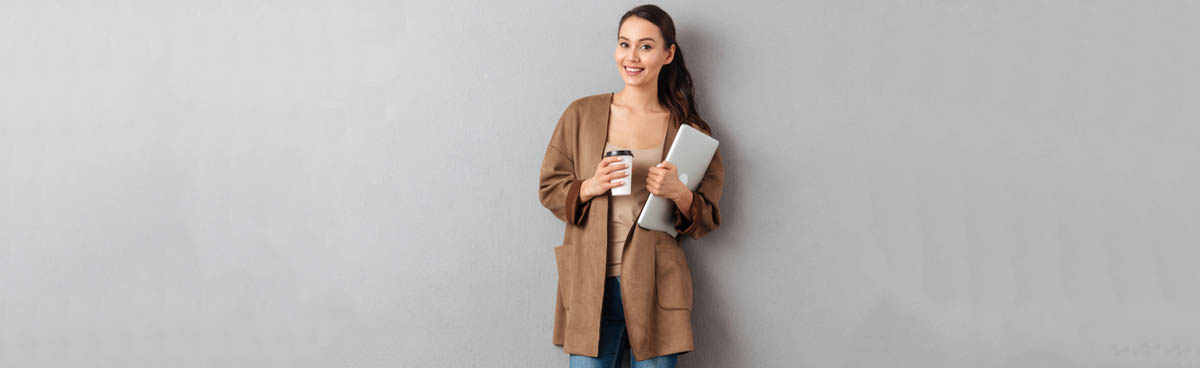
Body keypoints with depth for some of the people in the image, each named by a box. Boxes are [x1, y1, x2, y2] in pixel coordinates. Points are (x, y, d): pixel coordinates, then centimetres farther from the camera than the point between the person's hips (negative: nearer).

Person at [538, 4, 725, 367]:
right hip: (592, 285, 0)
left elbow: (707, 219, 6)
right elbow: (549, 189, 8)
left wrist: (680, 194, -15)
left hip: (657, 288, 0)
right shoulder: (582, 114, 5)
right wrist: (590, 187, -12)